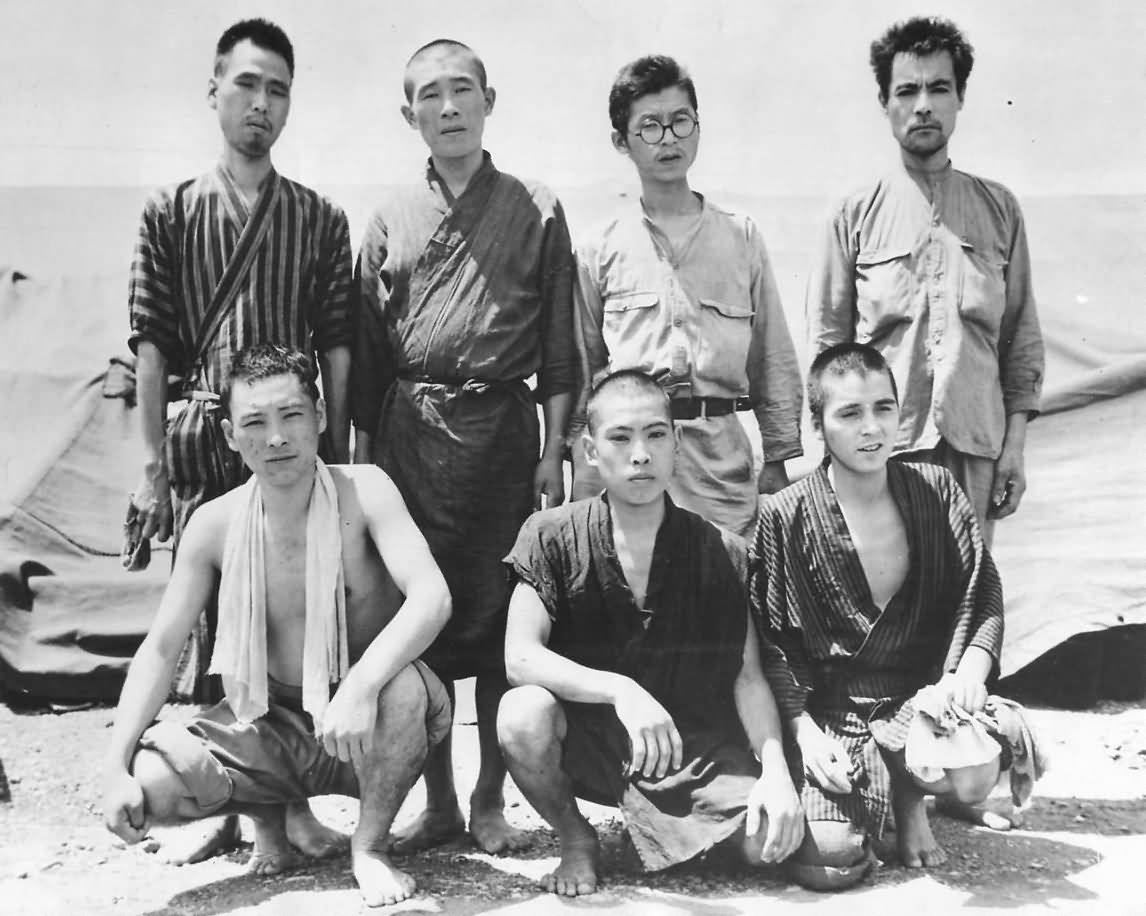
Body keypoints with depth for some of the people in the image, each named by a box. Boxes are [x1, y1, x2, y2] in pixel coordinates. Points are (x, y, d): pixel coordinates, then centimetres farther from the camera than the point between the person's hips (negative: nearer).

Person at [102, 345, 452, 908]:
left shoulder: (363, 491, -15)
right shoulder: (215, 524, -6)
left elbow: (431, 597, -29)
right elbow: (160, 650, -3)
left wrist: (362, 684, -45)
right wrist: (117, 768, -15)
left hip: (360, 718, -3)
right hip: (269, 725, 3)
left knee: (404, 688, -37)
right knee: (149, 785, -21)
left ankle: (370, 845, -7)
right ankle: (267, 812, 13)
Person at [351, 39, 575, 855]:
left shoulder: (536, 213, 7)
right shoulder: (391, 220, 12)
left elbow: (559, 348, 4)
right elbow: (366, 351, 12)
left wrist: (554, 450, -3)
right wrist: (363, 450, 6)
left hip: (500, 428, -2)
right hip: (408, 431, 2)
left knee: (501, 613, 0)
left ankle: (490, 801, 13)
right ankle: (437, 802, 15)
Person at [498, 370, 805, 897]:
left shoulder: (723, 554, -2)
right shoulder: (552, 537, -7)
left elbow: (748, 677, -1)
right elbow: (520, 657, -17)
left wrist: (775, 769, -18)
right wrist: (621, 690, -32)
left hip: (700, 750, 1)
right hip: (589, 748, -1)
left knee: (776, 841, -24)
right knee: (523, 714, -33)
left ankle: (676, 828, 13)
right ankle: (576, 842, 0)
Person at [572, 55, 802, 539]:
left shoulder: (741, 237, 9)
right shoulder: (601, 249, 7)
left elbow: (773, 358, 12)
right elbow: (583, 367, 10)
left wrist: (779, 458, 9)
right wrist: (586, 477, 6)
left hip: (722, 454, 1)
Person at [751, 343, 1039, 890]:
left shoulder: (936, 491, 3)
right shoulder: (784, 517, -5)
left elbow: (984, 600, 2)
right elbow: (770, 646, -3)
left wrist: (969, 670, -17)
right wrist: (804, 732, -13)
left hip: (922, 697, 2)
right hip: (829, 711, -2)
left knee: (974, 778, -30)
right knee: (826, 861, -22)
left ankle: (909, 794, 9)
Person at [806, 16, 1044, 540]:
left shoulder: (999, 209, 10)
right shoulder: (855, 216, 4)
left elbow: (1022, 337, 9)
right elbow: (827, 344, 4)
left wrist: (1015, 442, 3)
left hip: (976, 444, 2)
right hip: (881, 446, -1)